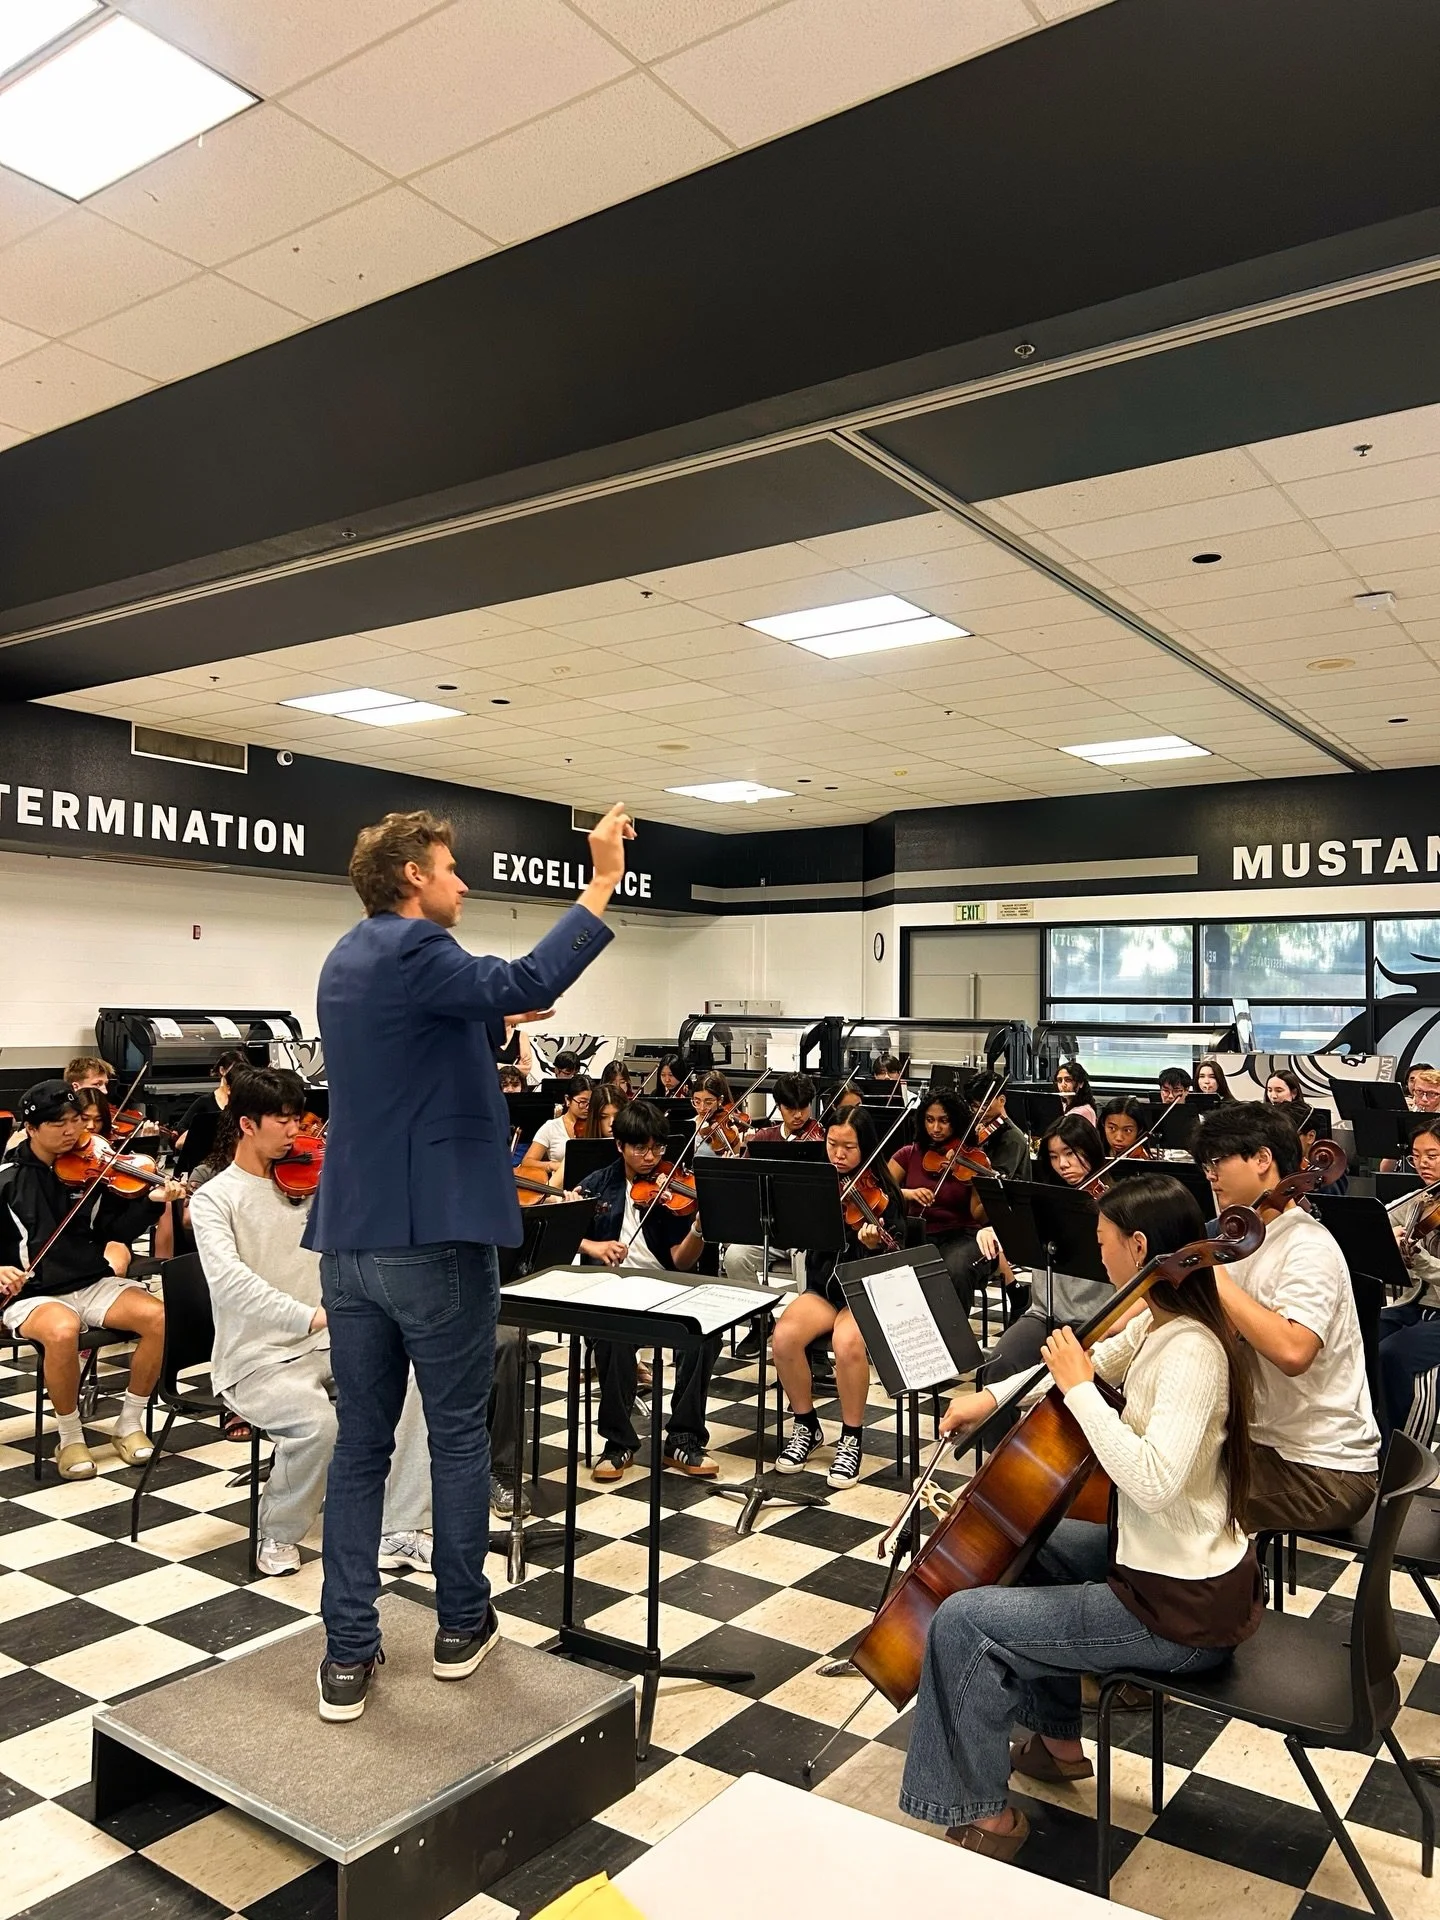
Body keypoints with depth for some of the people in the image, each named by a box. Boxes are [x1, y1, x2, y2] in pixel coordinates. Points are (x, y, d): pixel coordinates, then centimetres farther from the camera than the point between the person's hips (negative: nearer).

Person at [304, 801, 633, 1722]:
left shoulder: (349, 958, 14)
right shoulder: (411, 949, -14)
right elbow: (524, 983, -31)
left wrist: (500, 1022, 15)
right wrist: (604, 883, -28)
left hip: (352, 1239, 8)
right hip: (437, 1237, -8)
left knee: (360, 1444, 12)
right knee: (458, 1436, 9)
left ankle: (348, 1656, 16)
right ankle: (462, 1625, 24)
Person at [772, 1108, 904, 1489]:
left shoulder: (882, 1191, -5)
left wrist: (875, 1245, -33)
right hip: (822, 1287, 4)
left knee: (847, 1343, -34)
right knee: (783, 1336, -26)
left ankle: (852, 1439, -10)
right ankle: (806, 1426, 0)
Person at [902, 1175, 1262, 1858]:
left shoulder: (1189, 1351, -27)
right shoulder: (1154, 1323, 1)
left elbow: (1153, 1482, -38)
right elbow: (1093, 1365, 18)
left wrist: (1079, 1388, -29)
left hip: (1184, 1609, -10)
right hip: (1170, 1561, 10)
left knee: (960, 1621, -11)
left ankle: (986, 1818, 10)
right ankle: (1059, 1742, 39)